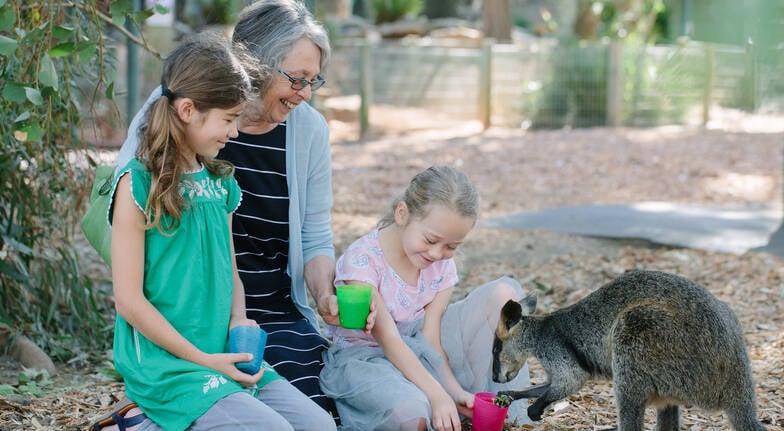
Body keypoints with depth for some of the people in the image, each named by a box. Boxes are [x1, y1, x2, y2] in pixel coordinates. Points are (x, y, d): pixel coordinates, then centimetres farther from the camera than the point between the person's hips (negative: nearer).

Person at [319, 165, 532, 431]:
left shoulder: (442, 264, -4)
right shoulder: (363, 259, -23)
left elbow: (430, 337, -9)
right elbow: (388, 339, -29)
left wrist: (454, 390, -25)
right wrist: (437, 395, -37)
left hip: (417, 351, 6)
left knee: (504, 292, -9)